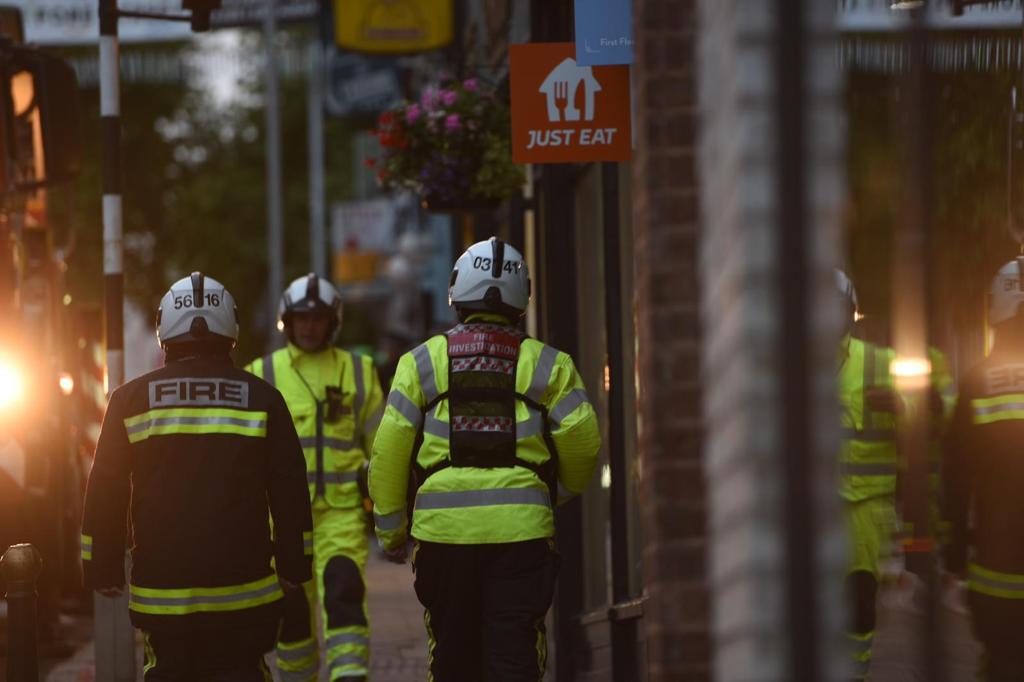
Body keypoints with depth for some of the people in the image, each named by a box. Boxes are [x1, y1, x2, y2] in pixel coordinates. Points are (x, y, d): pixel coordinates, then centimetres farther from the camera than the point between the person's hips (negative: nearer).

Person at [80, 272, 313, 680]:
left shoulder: (131, 399, 1)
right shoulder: (261, 399, 1)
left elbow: (105, 494, 3)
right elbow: (289, 492, 3)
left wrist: (102, 570, 11)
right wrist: (294, 566, 12)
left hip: (159, 588, 1)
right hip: (241, 587, 0)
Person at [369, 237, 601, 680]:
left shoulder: (421, 362, 7)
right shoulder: (548, 365, 7)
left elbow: (389, 452, 2)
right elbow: (583, 442, 0)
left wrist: (390, 530, 11)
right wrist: (564, 487, 22)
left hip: (443, 527, 1)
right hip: (522, 528, -1)